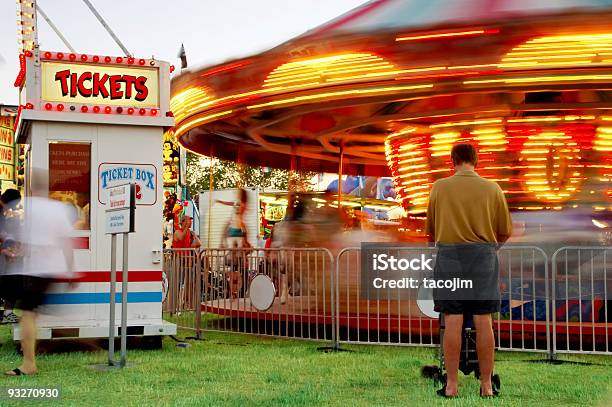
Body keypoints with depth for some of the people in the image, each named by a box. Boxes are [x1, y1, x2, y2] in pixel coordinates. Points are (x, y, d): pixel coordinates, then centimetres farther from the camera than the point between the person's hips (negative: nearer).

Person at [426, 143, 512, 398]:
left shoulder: (439, 188, 0)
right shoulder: (492, 189, 1)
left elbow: (431, 231, 6)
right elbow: (505, 233, 5)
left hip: (449, 255, 0)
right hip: (483, 256, 0)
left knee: (452, 322, 0)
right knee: (484, 322, 3)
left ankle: (451, 385, 2)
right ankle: (486, 385, 7)